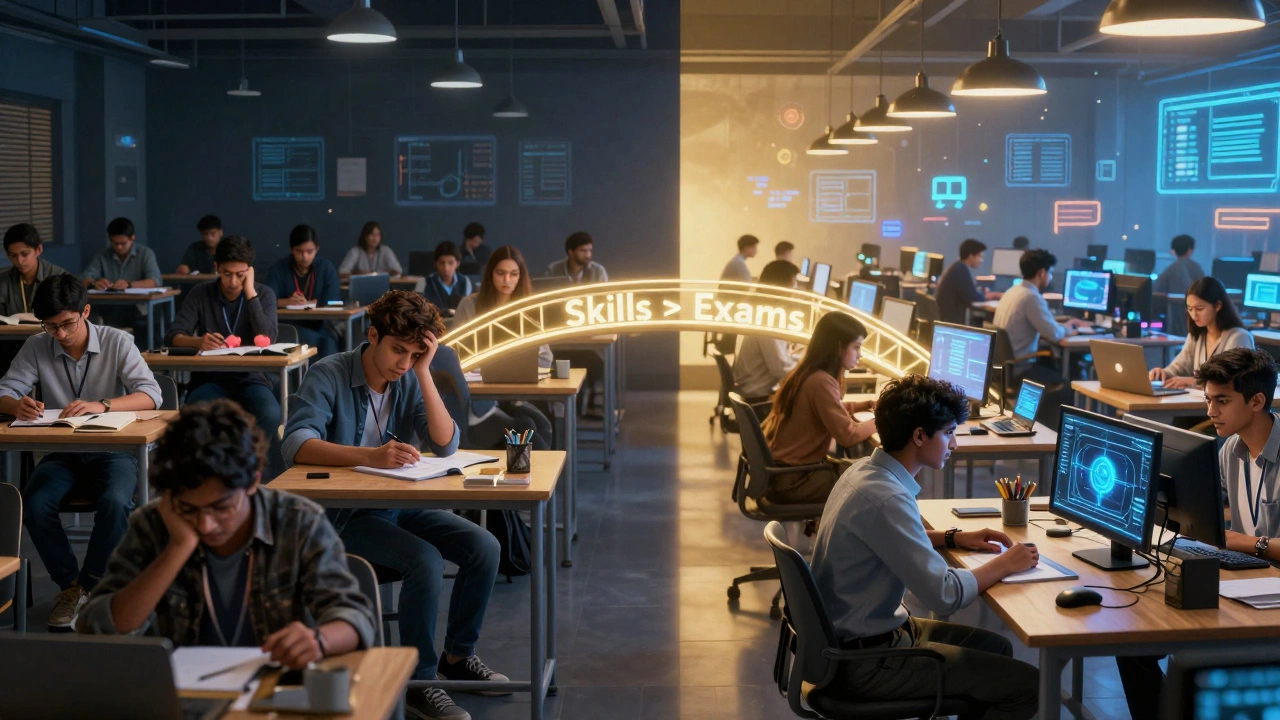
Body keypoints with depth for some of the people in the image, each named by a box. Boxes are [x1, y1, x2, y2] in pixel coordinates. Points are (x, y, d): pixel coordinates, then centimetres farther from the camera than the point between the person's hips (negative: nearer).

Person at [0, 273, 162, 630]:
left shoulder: (117, 342, -5)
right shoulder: (36, 348, 3)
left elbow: (151, 394, -14)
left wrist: (101, 405, -32)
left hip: (112, 450, -2)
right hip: (61, 453, 2)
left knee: (115, 502, -33)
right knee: (35, 504, -28)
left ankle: (92, 585, -8)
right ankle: (70, 584, -5)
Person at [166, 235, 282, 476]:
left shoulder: (264, 294, 3)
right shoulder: (200, 294, 3)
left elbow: (267, 339, -13)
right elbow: (173, 336, -8)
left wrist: (250, 293, -13)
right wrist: (199, 341, -30)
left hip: (250, 378, 0)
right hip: (209, 379, 0)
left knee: (270, 415, -35)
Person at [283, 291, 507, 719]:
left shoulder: (409, 379, 2)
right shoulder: (329, 376, -13)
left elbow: (446, 445, -8)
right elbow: (296, 444, -28)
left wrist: (423, 372, -16)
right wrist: (370, 455, -42)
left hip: (399, 506, 6)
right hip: (344, 515, -6)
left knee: (483, 547, -11)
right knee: (425, 560, -29)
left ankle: (458, 655, 9)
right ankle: (419, 680, -12)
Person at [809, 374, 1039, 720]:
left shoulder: (866, 470, 3)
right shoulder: (886, 497, -27)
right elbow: (945, 595, -27)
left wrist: (954, 538, 11)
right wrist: (1004, 565, -11)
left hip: (851, 634, 10)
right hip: (867, 658, -10)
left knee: (996, 649, 21)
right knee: (1026, 685, -6)